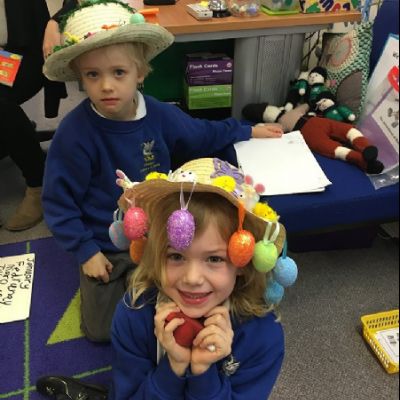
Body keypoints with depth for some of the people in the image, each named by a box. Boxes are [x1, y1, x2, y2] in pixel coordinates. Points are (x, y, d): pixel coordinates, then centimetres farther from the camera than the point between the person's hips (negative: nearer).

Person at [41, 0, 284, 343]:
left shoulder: (160, 115, -12)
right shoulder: (74, 134, -25)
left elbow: (201, 135, 10)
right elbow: (59, 201, -13)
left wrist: (248, 131, 17)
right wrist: (85, 251, -15)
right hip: (105, 246, -2)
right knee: (100, 330, 2)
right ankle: (111, 279, 27)